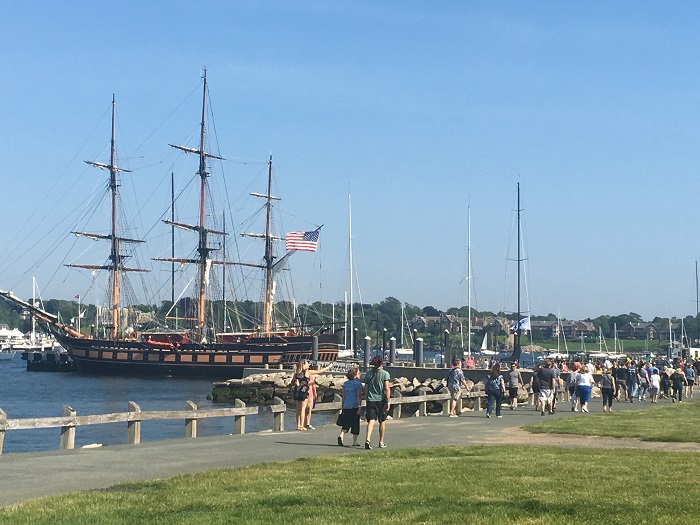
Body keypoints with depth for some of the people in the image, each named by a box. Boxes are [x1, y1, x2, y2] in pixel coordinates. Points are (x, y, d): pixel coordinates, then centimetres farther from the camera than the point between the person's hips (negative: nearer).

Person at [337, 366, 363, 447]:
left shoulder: (345, 383, 10)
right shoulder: (358, 384, -7)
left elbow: (343, 396, 12)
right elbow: (359, 396, -12)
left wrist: (343, 407, 18)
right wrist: (359, 407, -11)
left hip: (346, 406, 5)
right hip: (355, 406, -5)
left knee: (346, 423, 9)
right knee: (355, 424, 6)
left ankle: (341, 435, -16)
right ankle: (354, 442, 9)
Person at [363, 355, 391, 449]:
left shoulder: (368, 374, 6)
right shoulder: (385, 374, -5)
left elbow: (366, 389, 9)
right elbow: (387, 389, -11)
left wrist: (367, 400, 18)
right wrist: (388, 402, -7)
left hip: (371, 400, 2)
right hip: (381, 400, -2)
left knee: (371, 421, -5)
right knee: (382, 421, 14)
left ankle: (367, 439, -26)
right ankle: (381, 442, 22)